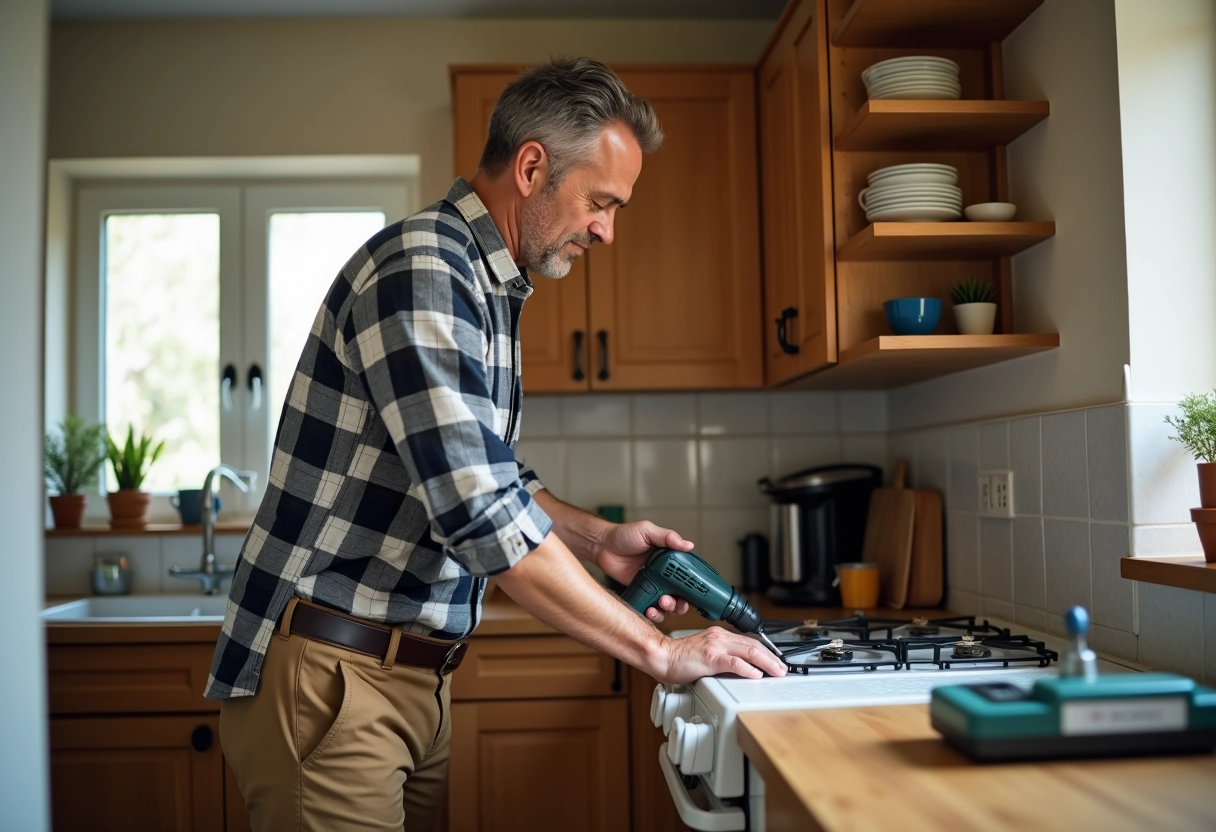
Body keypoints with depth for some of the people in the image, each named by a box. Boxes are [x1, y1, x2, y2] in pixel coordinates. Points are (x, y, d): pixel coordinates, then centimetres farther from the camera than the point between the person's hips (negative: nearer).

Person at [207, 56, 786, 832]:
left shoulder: (491, 288, 12)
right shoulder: (420, 269, -19)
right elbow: (480, 511, -27)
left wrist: (596, 538, 5)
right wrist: (660, 650, -20)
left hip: (415, 677, 9)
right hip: (330, 672, -9)